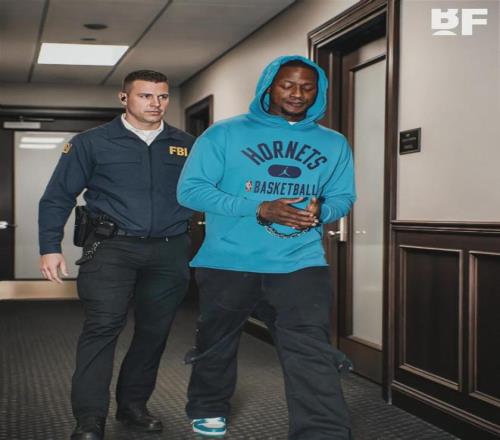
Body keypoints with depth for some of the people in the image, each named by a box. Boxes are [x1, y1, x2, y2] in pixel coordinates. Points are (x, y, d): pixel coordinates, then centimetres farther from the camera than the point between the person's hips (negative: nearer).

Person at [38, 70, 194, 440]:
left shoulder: (187, 146, 8)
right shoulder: (92, 143, 1)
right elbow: (58, 197, 3)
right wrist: (50, 247, -5)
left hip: (170, 252, 3)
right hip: (112, 248, -3)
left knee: (155, 330, 10)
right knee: (103, 326, -12)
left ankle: (133, 405, 26)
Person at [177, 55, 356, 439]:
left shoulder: (334, 144, 9)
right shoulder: (225, 134, -2)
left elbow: (343, 197, 15)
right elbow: (190, 190, -8)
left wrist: (322, 212, -12)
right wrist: (258, 209, -18)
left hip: (300, 264, 1)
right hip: (228, 262, 0)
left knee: (311, 353, -15)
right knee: (217, 345, 17)